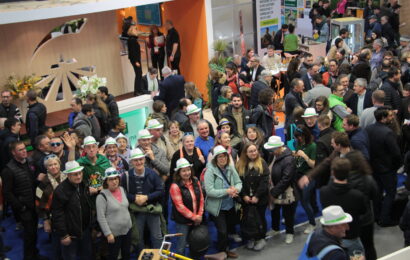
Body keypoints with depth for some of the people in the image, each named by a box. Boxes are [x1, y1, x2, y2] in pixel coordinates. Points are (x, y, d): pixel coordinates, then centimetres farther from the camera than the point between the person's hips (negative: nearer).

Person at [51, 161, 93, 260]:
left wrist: (91, 226, 16)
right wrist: (63, 235, -19)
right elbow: (57, 214, -20)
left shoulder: (84, 186, 3)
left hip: (86, 230, 7)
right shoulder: (60, 190, -20)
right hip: (70, 233, -7)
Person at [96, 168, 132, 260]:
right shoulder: (102, 196, -17)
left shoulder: (122, 189, 3)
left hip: (127, 229, 6)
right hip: (114, 233, -6)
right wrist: (108, 233, -20)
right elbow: (100, 217, -18)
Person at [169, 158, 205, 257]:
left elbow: (201, 199, 5)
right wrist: (193, 217, -16)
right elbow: (180, 206, -18)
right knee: (181, 246, 2)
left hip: (196, 220, 6)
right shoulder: (175, 186, -16)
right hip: (183, 221, -5)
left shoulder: (196, 182, 2)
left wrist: (199, 215, -5)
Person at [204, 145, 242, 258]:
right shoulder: (210, 170, -20)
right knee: (223, 231, 0)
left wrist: (235, 189, -24)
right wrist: (227, 191, -27)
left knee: (230, 228, 22)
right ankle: (223, 252, 26)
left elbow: (239, 182, -1)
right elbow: (209, 191, -25)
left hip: (230, 206, 6)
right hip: (217, 208, -6)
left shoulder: (230, 168, -4)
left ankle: (226, 249, 46)